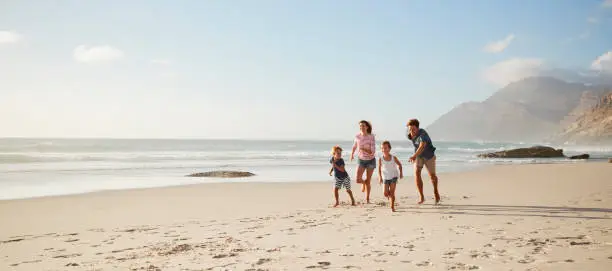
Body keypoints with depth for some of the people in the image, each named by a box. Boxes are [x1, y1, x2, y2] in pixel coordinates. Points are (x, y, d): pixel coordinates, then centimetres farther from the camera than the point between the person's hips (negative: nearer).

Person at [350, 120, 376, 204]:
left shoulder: (371, 137, -19)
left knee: (368, 181, -2)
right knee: (358, 180, -11)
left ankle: (367, 199, 12)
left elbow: (373, 152, -23)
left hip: (370, 160, -2)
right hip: (361, 160, 2)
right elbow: (355, 145, 14)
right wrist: (352, 153, 24)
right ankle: (363, 183, 27)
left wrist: (363, 149, -33)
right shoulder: (357, 136, -10)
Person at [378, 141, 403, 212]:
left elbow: (399, 165, 6)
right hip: (385, 178, 1)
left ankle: (392, 207, 3)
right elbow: (379, 169, 0)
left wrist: (401, 173, 4)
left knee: (392, 192, -8)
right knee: (386, 194, -6)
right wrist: (380, 177, -6)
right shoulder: (380, 159, -13)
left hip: (393, 177, -1)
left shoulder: (393, 158, -12)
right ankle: (390, 196, 31)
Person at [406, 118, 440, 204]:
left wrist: (414, 156, -69)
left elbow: (422, 147, -54)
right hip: (418, 156, 4)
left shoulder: (423, 134, -38)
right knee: (416, 173, -19)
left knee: (432, 175, 14)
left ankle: (435, 191, 46)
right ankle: (421, 197, -14)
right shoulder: (409, 135, -17)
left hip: (429, 155, -4)